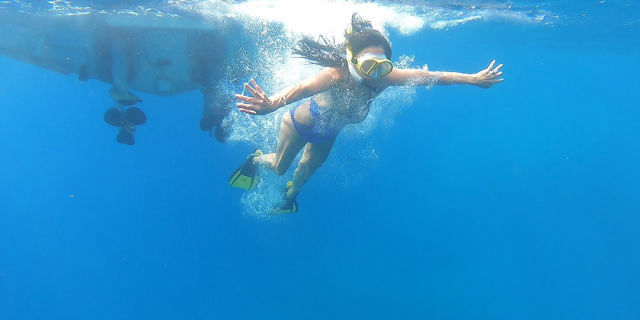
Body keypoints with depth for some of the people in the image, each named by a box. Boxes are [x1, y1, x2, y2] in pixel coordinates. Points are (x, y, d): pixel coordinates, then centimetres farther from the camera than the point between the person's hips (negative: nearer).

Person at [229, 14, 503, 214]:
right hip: (302, 123, -5)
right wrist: (272, 103, -83)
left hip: (328, 133, 5)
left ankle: (289, 196, 56)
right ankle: (256, 159, 50)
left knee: (310, 167, 25)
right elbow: (305, 87, -64)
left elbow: (429, 76, -24)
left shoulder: (382, 77, -30)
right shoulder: (337, 75, -45)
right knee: (280, 167, 15)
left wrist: (473, 78, -20)